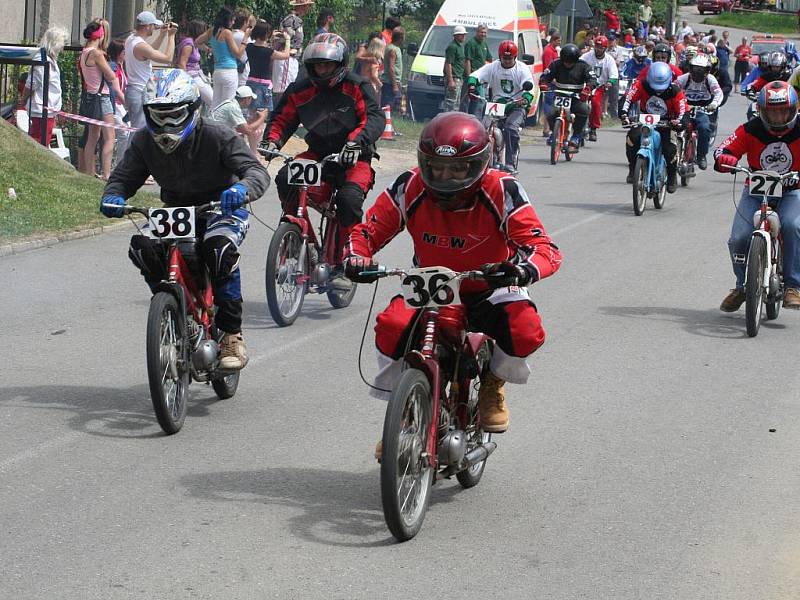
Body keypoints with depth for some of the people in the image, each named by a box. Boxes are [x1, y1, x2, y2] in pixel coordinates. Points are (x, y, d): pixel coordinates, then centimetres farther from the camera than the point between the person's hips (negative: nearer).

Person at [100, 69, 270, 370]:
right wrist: (112, 196, -26)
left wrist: (242, 189, -51)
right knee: (142, 246, -25)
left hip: (222, 209, -4)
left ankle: (232, 334, -21)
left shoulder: (217, 137, -18)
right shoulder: (144, 142, -5)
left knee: (219, 248, -37)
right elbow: (124, 175, 0)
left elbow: (256, 170, -26)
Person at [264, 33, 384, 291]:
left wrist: (356, 140, -38)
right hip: (318, 154, 4)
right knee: (285, 178, -24)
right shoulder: (300, 90, 3)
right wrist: (273, 141, -12)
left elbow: (375, 118, -19)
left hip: (353, 158, -4)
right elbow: (282, 118, 10)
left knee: (349, 198, -30)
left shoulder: (356, 87, -7)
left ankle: (342, 265, -19)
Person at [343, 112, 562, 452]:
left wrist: (521, 269, -49)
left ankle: (493, 381, 6)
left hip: (489, 290, -1)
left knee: (526, 332, -32)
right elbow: (368, 231, -6)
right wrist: (357, 258, -30)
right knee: (390, 328, -28)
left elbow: (546, 250, -26)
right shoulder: (410, 189, -15)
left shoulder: (501, 192, -21)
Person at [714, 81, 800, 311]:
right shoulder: (750, 130, -7)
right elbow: (724, 150, -9)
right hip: (756, 191, 1)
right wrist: (725, 159, -34)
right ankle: (742, 286, 10)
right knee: (740, 238, -17)